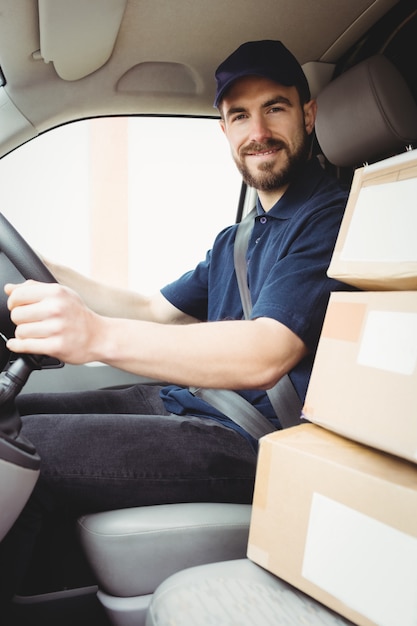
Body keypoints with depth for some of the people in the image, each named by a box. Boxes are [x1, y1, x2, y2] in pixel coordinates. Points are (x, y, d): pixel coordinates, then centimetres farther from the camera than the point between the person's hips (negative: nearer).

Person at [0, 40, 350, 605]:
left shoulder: (331, 215, -11)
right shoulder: (236, 239, 19)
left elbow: (267, 355, -25)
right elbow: (156, 312, 18)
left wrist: (99, 336, -37)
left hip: (249, 439, -9)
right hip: (181, 403, 9)